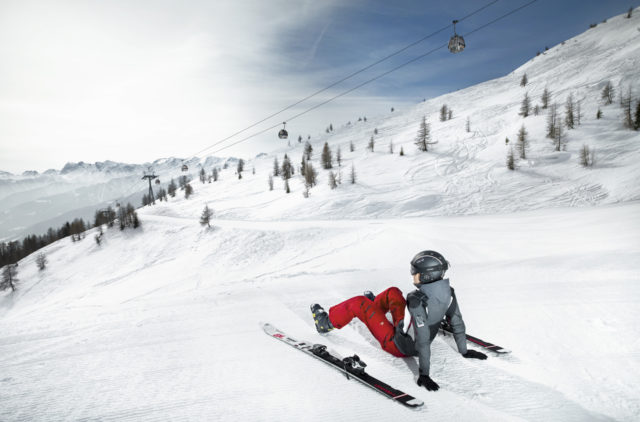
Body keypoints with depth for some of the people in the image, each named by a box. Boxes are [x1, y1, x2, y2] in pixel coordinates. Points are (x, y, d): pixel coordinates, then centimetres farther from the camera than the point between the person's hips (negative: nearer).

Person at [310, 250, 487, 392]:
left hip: (397, 345, -7)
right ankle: (373, 306, 54)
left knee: (358, 303, 2)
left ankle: (328, 322, 27)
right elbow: (457, 323, -5)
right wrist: (464, 350, 9)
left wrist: (424, 373, -30)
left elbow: (423, 339, -36)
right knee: (393, 292, 21)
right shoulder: (448, 293, -16)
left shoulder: (417, 301, -37)